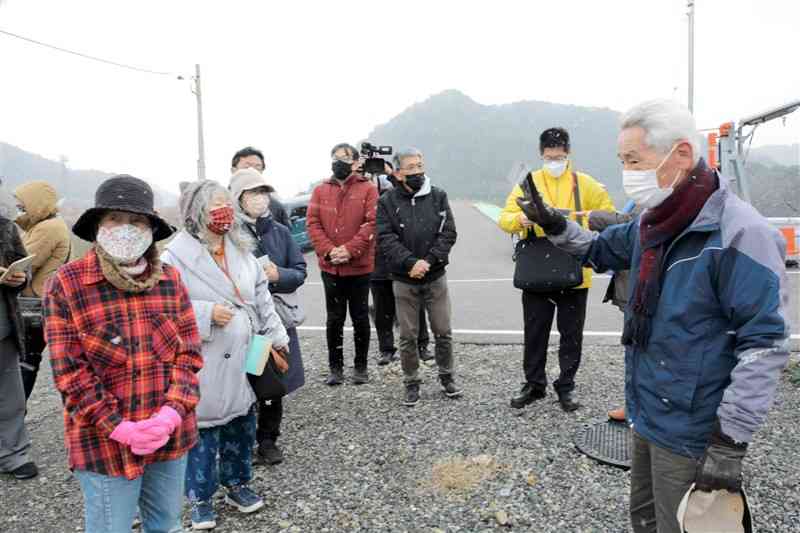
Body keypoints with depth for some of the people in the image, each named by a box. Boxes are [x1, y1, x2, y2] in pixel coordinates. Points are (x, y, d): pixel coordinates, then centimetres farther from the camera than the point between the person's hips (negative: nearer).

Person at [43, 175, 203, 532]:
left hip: (171, 436, 4)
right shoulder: (66, 285, -9)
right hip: (105, 443, -3)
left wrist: (171, 413, -14)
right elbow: (69, 371, -11)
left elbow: (189, 353, 0)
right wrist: (119, 429, -17)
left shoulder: (170, 279, 1)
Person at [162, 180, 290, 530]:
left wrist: (276, 337, 10)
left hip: (243, 359, 6)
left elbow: (261, 295, 12)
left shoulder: (241, 249, 7)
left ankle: (237, 484, 37)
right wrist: (206, 314, -21)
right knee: (203, 429, 7)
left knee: (242, 424, 17)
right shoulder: (177, 256, -12)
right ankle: (201, 498, 27)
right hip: (204, 364, -6)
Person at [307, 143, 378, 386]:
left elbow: (371, 224, -10)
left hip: (360, 266, -2)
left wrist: (349, 250, -19)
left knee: (360, 318, 9)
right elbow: (312, 223, 1)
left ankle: (361, 366, 22)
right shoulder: (321, 190, 7)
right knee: (334, 319, 10)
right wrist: (329, 250, -13)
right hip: (330, 267, 2)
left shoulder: (368, 189, -1)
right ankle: (336, 367, 21)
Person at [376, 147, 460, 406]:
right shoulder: (387, 201, -2)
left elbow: (448, 233, -4)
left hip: (436, 277, 1)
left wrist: (428, 261, -15)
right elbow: (386, 239, -10)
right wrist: (411, 263, -20)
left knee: (443, 332, 9)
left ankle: (447, 377, 28)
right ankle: (412, 383, 22)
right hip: (403, 280, -1)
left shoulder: (438, 196, 1)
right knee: (408, 336, 7)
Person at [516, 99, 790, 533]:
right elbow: (599, 251, 21)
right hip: (647, 414, 8)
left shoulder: (739, 234, -24)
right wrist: (554, 225, 5)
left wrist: (731, 442, -23)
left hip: (690, 432, -8)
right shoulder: (652, 223, 3)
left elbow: (764, 346, -23)